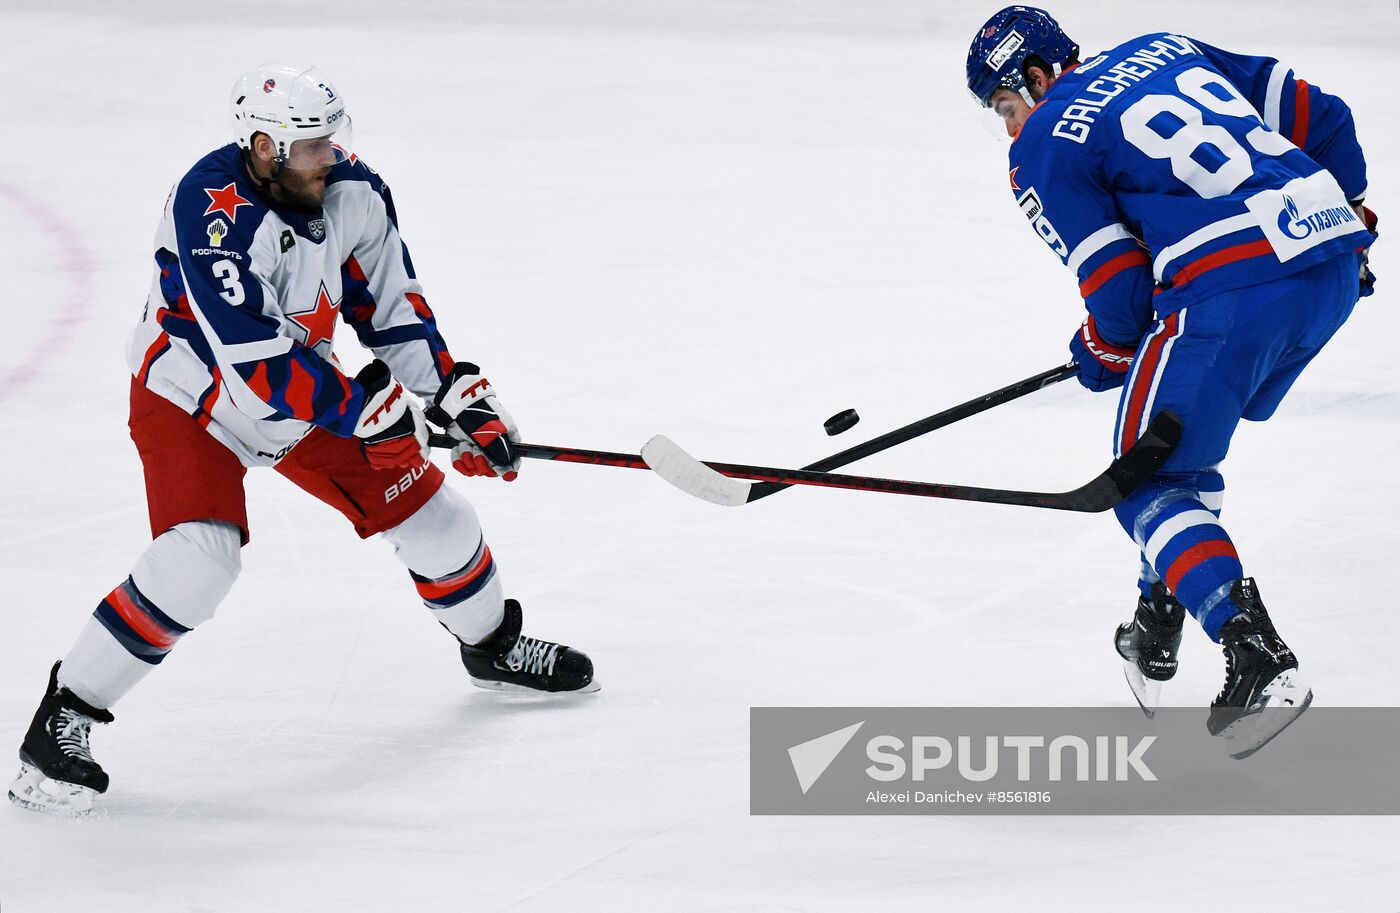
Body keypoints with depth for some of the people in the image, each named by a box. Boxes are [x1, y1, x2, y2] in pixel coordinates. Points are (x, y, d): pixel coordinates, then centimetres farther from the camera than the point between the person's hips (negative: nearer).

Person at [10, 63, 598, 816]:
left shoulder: (352, 192, -12)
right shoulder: (212, 209, -34)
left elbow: (393, 307, 2)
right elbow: (254, 357, -36)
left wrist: (461, 397, -4)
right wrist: (365, 409, -30)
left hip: (310, 391, 7)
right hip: (192, 399, -7)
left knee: (429, 510, 10)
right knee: (198, 559, -27)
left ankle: (492, 646, 39)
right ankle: (65, 717, -16)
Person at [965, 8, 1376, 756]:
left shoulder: (1044, 150, 3)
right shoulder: (1167, 50, 23)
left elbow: (1122, 291, -2)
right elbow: (1317, 116, 21)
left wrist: (1103, 351, 19)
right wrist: (1352, 214, 30)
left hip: (1235, 289, -8)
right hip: (1334, 263, 8)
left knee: (1150, 479, 4)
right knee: (1186, 442, 27)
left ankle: (1259, 661, -13)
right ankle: (1157, 627, 27)